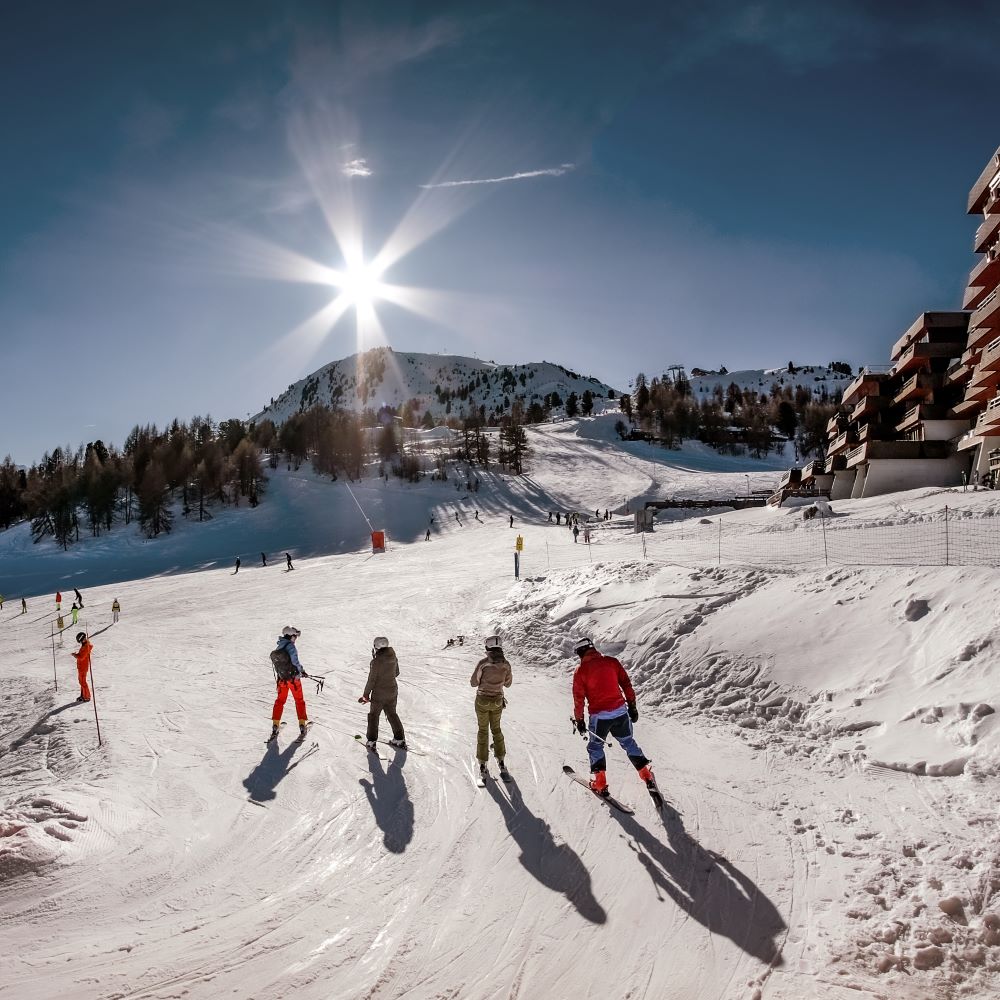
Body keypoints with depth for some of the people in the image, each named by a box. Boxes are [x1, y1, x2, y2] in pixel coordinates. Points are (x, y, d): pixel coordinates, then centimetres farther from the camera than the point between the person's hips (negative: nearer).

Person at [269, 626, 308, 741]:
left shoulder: (278, 647, 4)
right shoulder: (290, 646, -17)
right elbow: (295, 662, -21)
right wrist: (301, 671, -2)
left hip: (282, 679, 6)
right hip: (294, 677, -6)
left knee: (280, 701, 18)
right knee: (299, 701, 9)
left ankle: (275, 726, 18)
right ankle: (302, 725, 9)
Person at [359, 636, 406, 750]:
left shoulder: (375, 662, -24)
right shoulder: (393, 658, -6)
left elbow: (371, 681, -18)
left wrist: (366, 694, -4)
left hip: (379, 694, -6)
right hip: (392, 691, 6)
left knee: (373, 716, 16)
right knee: (392, 714, 23)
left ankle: (371, 742, 23)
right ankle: (400, 740, 31)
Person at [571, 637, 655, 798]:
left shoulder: (580, 671, -4)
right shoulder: (611, 661, 3)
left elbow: (578, 698, -2)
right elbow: (626, 684, 5)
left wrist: (579, 721, 8)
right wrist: (632, 706, 13)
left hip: (599, 716, -3)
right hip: (621, 711, 3)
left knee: (595, 747, 17)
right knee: (629, 743, 20)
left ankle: (600, 783, 10)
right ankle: (648, 778, 21)